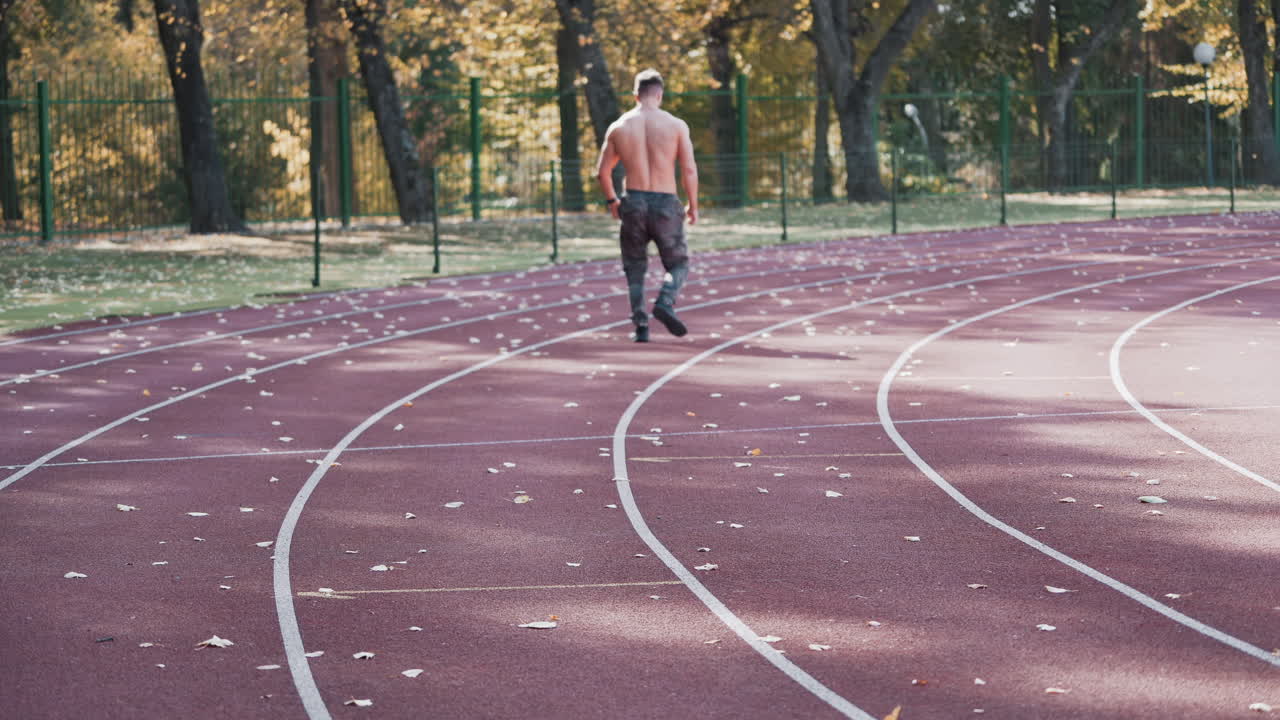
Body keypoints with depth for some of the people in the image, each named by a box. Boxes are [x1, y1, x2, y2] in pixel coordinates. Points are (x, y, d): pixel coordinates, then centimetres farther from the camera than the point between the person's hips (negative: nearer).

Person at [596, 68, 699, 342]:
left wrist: (612, 200, 25)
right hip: (666, 204, -2)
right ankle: (665, 302, -16)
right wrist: (693, 206, 7)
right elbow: (689, 170, -5)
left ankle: (640, 325, 3)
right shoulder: (676, 125, -1)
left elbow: (602, 172, 9)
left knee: (635, 268, 15)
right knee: (678, 263, 13)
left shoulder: (618, 127, 5)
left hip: (633, 203, 2)